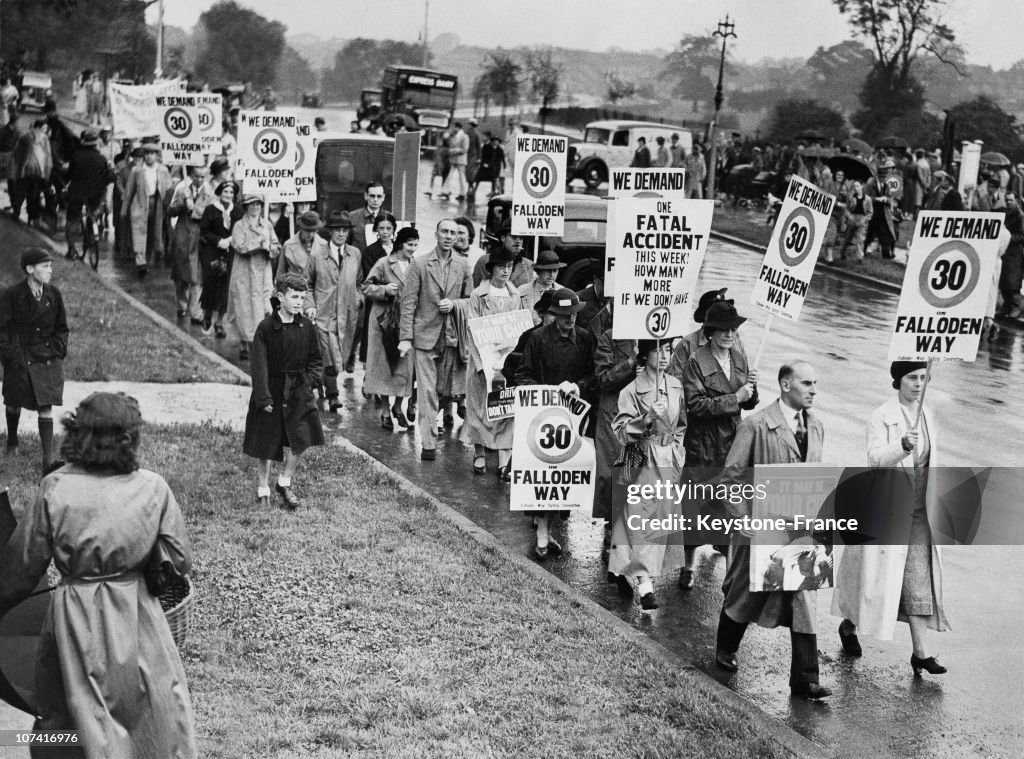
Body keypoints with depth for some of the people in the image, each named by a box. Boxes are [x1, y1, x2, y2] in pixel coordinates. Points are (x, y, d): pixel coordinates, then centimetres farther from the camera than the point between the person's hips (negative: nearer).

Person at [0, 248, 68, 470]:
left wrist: (58, 351, 0)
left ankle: (48, 458, -4)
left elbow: (62, 328, 10)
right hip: (19, 361, -1)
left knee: (46, 408, -5)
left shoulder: (53, 295, 0)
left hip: (47, 359, 1)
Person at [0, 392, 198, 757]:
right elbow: (180, 561, -4)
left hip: (74, 617, 0)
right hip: (137, 616, 0)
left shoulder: (55, 488, -13)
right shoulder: (153, 488, -12)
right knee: (158, 702, 18)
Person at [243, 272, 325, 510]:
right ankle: (263, 488, 24)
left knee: (299, 440, -6)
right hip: (272, 391, -3)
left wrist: (311, 380, -1)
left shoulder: (307, 327, 1)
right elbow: (259, 366, -11)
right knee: (267, 445, 6)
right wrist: (264, 397, -16)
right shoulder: (266, 328, -11)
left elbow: (314, 359, 14)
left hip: (299, 391, 3)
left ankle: (285, 483, 17)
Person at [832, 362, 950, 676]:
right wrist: (902, 445, -40)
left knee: (919, 579, -1)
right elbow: (875, 457, -22)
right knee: (875, 573, 5)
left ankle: (921, 653, -1)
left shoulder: (927, 416, 8)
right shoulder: (881, 417, -10)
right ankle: (848, 624, 32)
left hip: (918, 510, 5)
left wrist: (932, 505, 22)